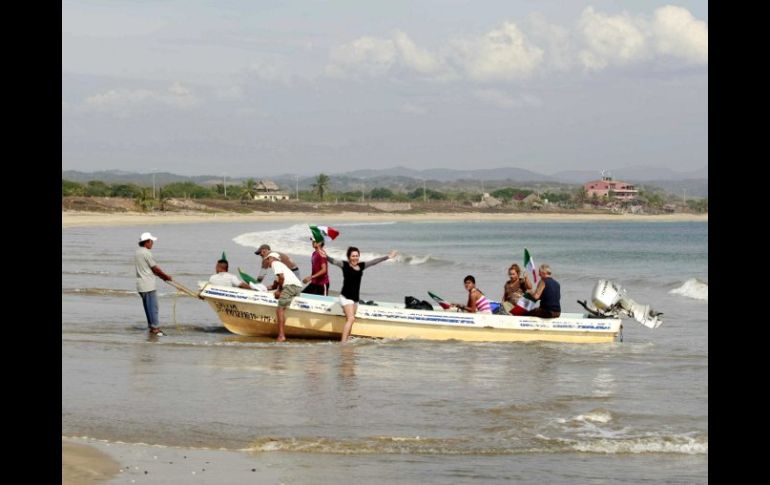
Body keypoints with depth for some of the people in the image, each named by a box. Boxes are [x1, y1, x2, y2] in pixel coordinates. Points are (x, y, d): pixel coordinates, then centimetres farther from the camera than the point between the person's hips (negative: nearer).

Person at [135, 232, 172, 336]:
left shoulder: (137, 253, 12)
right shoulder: (146, 253, -16)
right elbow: (155, 268, -11)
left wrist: (162, 276, 18)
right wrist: (166, 276, 4)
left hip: (141, 285, 9)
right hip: (148, 285, -9)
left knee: (148, 306, 14)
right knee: (153, 306, -5)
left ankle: (151, 326, 19)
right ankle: (155, 327, -5)